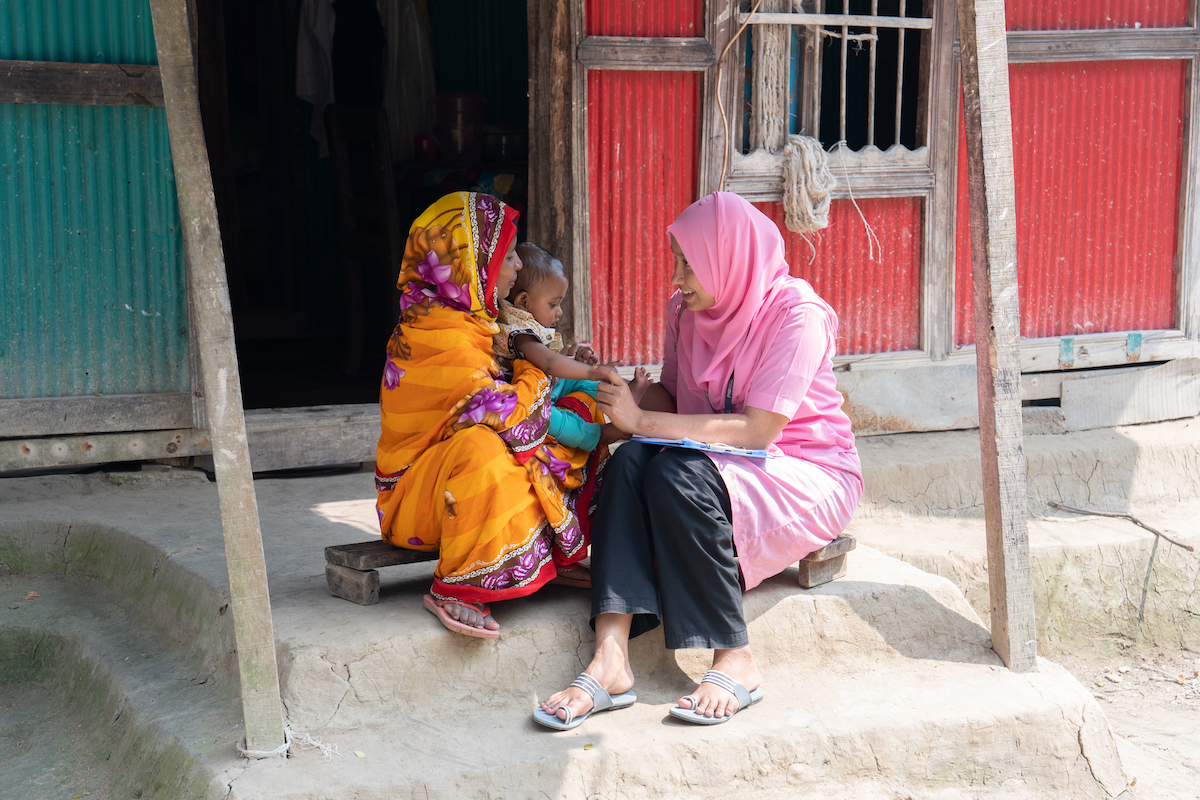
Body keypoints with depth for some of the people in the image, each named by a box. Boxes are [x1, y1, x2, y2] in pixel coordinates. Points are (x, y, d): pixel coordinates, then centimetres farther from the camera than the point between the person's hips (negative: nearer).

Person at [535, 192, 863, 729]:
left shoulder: (797, 313, -17)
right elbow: (673, 396, 14)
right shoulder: (685, 309, 4)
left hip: (811, 476, -6)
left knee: (679, 476, -33)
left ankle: (735, 663, -25)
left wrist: (642, 420, -24)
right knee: (629, 463, -25)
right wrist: (621, 398, -9)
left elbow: (758, 429, -23)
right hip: (723, 464, 6)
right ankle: (610, 662, -35)